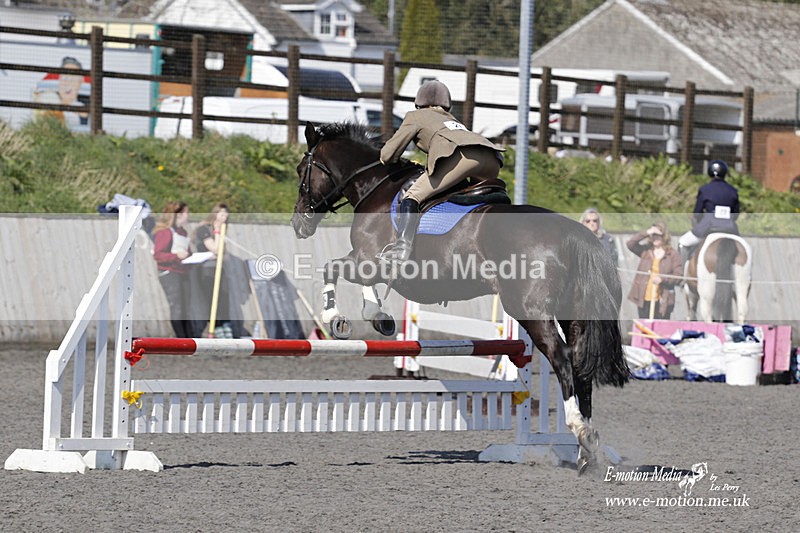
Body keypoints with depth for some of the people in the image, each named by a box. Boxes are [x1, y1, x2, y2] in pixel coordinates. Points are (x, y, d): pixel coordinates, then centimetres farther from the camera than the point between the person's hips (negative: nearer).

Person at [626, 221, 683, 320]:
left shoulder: (672, 255, -2)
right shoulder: (645, 251, 6)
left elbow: (679, 276, -7)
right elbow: (630, 244, -7)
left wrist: (662, 279, -23)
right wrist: (646, 233, -14)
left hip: (662, 300, -3)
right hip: (644, 299, 3)